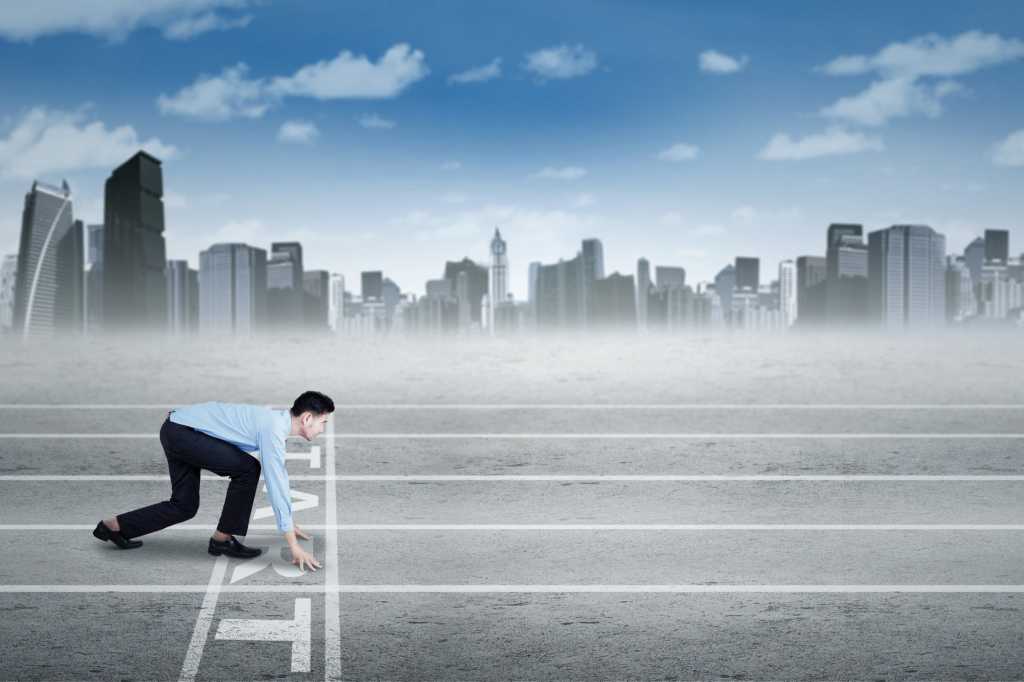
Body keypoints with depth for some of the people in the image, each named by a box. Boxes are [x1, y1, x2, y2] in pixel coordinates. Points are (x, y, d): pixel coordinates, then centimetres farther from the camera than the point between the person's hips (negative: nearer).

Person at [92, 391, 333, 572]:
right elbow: (275, 486, -23)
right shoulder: (273, 431, -19)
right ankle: (222, 539, 0)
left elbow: (279, 474, 24)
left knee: (184, 506, 13)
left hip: (177, 431, 9)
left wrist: (289, 522, 31)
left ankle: (114, 526, 20)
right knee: (247, 469, -12)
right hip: (181, 431, -9)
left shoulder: (277, 420, 10)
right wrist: (294, 546, -21)